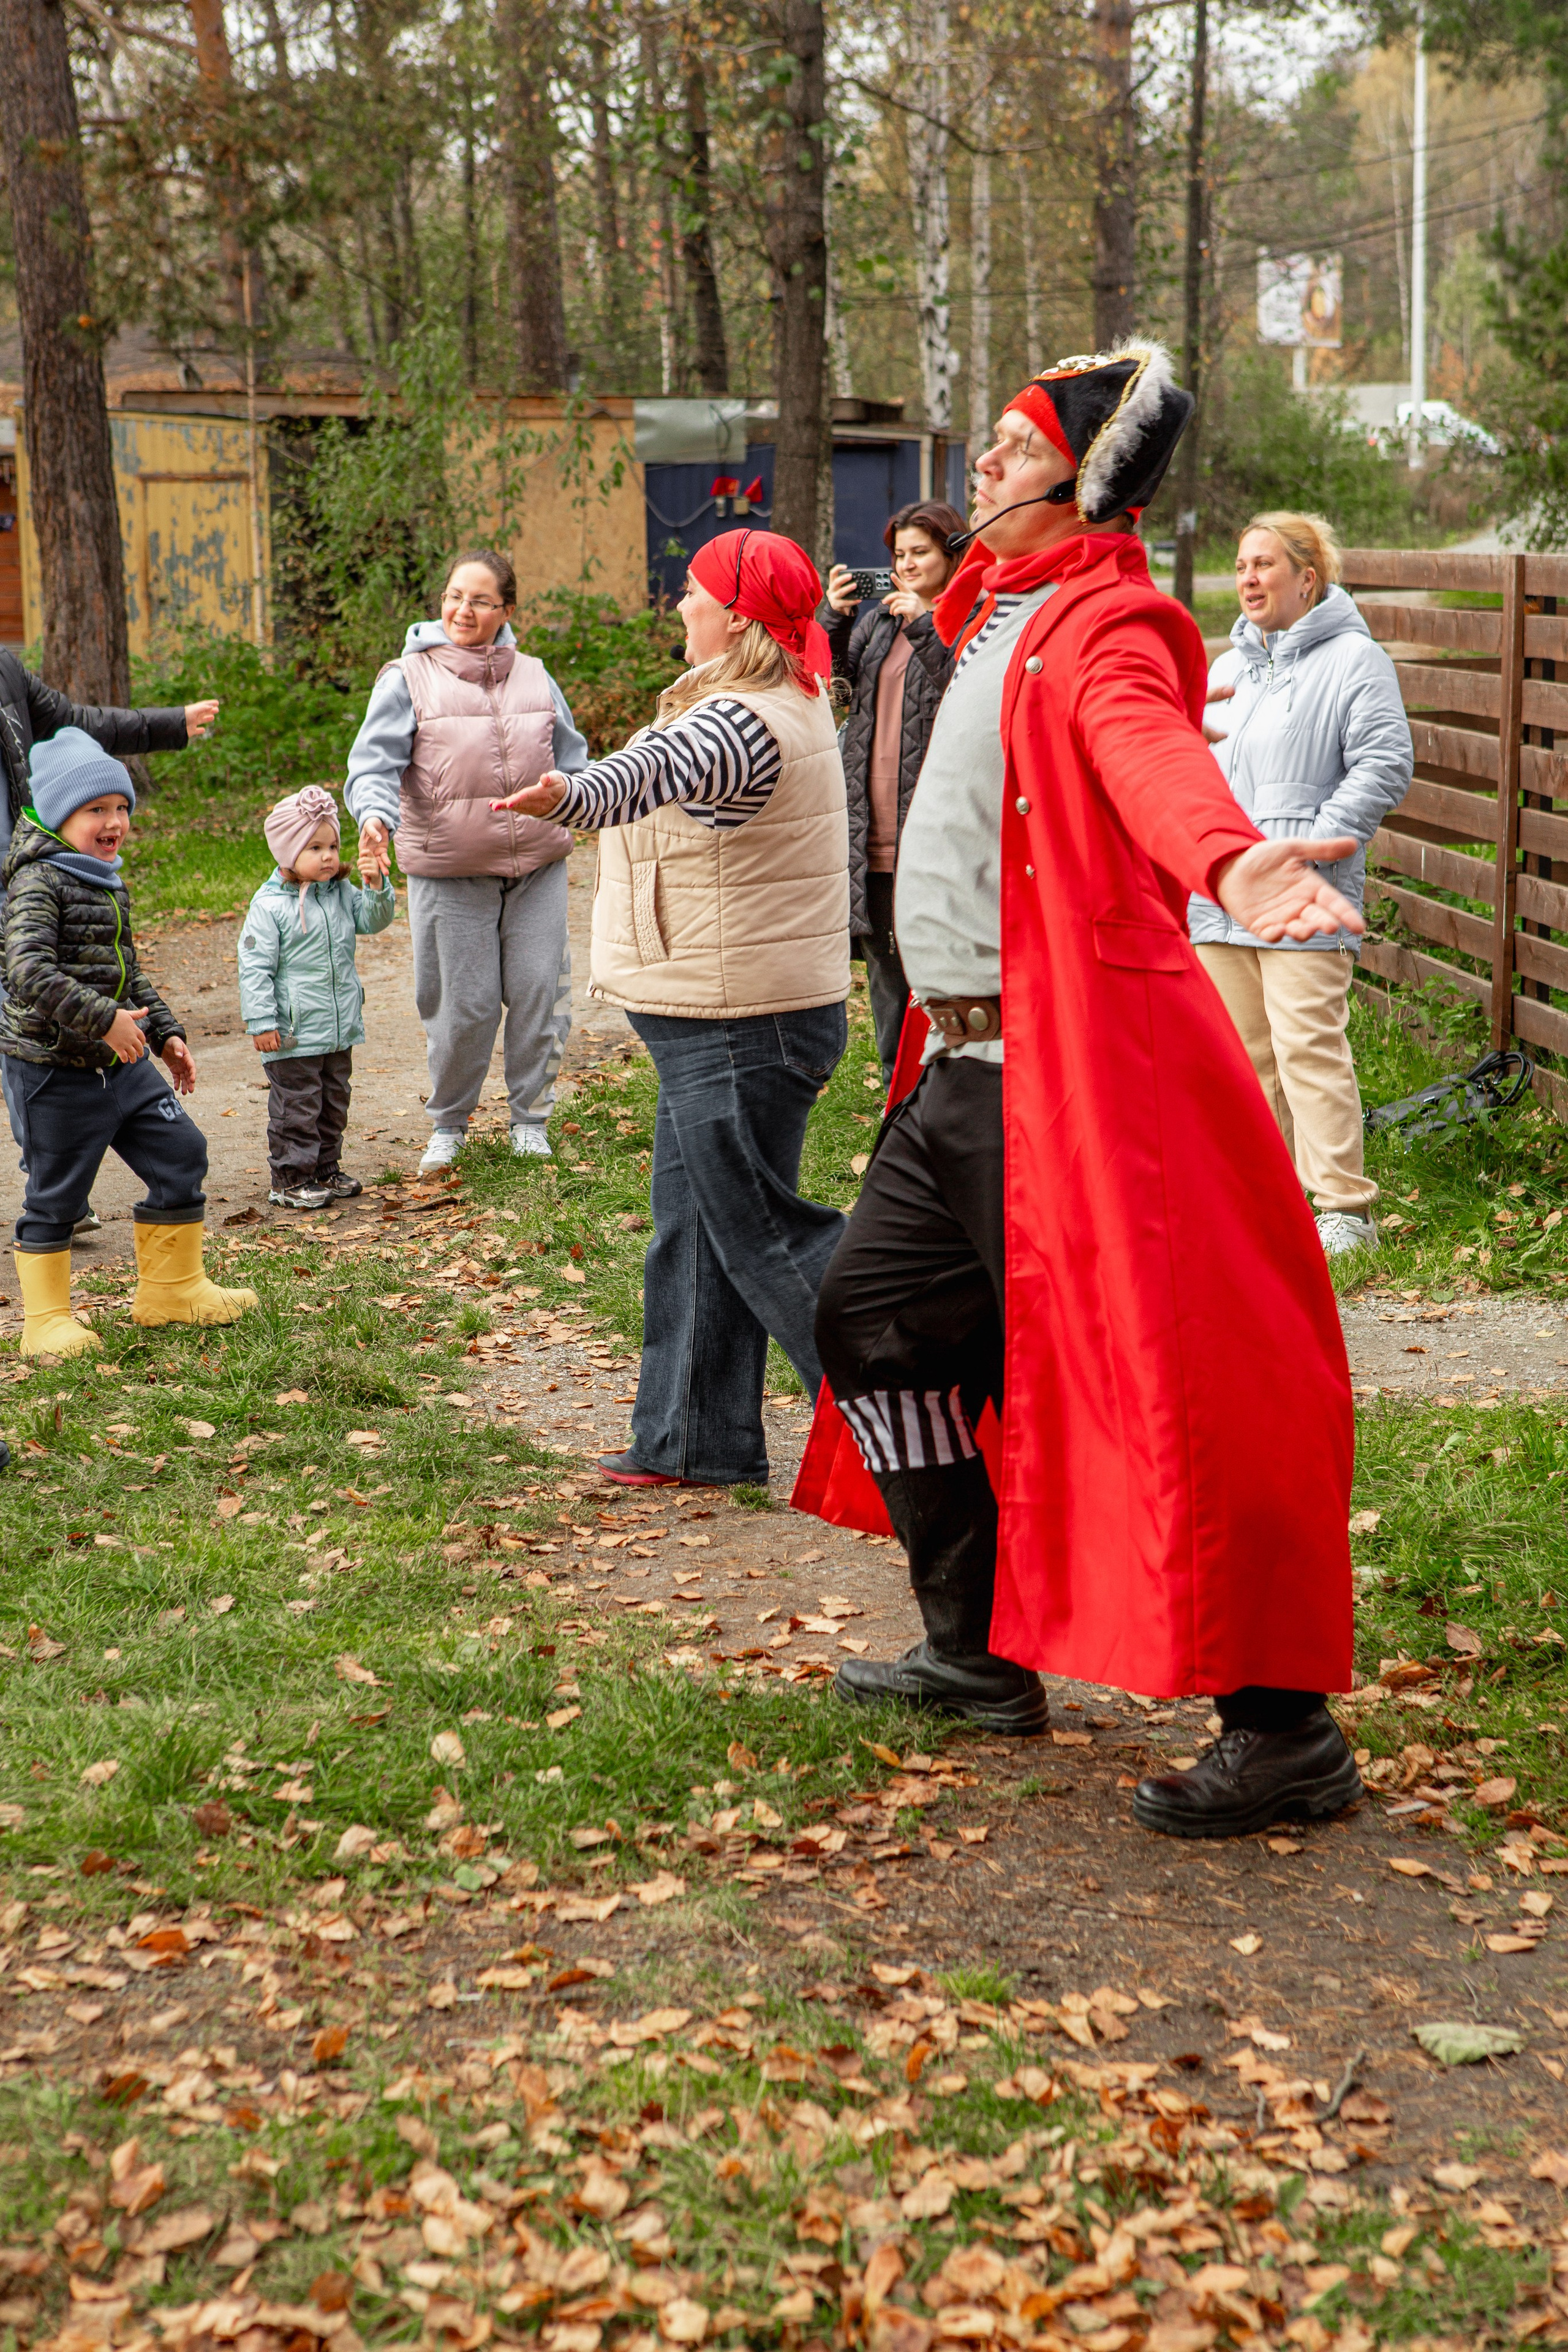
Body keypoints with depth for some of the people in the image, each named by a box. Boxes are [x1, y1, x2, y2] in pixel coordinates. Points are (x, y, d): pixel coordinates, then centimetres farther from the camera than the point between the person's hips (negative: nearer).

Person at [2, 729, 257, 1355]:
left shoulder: (107, 884, 13)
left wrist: (166, 1033, 16)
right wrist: (105, 1020, -30)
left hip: (123, 1062, 9)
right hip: (57, 1069, -9)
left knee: (181, 1153, 10)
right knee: (56, 1193, 1)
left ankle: (172, 1290, 23)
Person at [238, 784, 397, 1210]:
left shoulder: (342, 895, 6)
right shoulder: (269, 905, -14)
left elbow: (374, 919, 4)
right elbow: (255, 967, -14)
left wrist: (377, 886, -16)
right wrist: (261, 1022, -17)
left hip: (339, 1030, 7)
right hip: (293, 1034, -7)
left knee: (333, 1105, 17)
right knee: (296, 1108, 0)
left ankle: (325, 1171, 30)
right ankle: (290, 1180, 9)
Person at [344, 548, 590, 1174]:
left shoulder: (534, 677, 10)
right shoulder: (409, 678, -2)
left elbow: (569, 757, 20)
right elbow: (375, 761, -11)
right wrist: (375, 813, -28)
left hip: (538, 864, 3)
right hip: (450, 871, -3)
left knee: (538, 990, 4)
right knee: (463, 1003, 0)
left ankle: (530, 1115, 21)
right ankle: (448, 1122, 20)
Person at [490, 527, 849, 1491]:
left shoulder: (743, 721, -22)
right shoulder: (798, 701, 10)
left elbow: (659, 774, -45)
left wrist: (573, 794, -62)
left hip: (737, 1030, -11)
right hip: (731, 1020, 11)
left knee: (759, 1232, -5)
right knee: (696, 1226, 15)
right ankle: (694, 1442, 22)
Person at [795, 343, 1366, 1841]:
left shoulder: (1103, 626, -14)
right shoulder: (1004, 613, 15)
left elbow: (1150, 749, -36)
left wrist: (1229, 860, -54)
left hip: (1063, 1073, -10)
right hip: (963, 1067, 10)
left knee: (1146, 1382, -10)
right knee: (873, 1313, 18)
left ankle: (1284, 1728, -1)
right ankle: (979, 1655, 30)